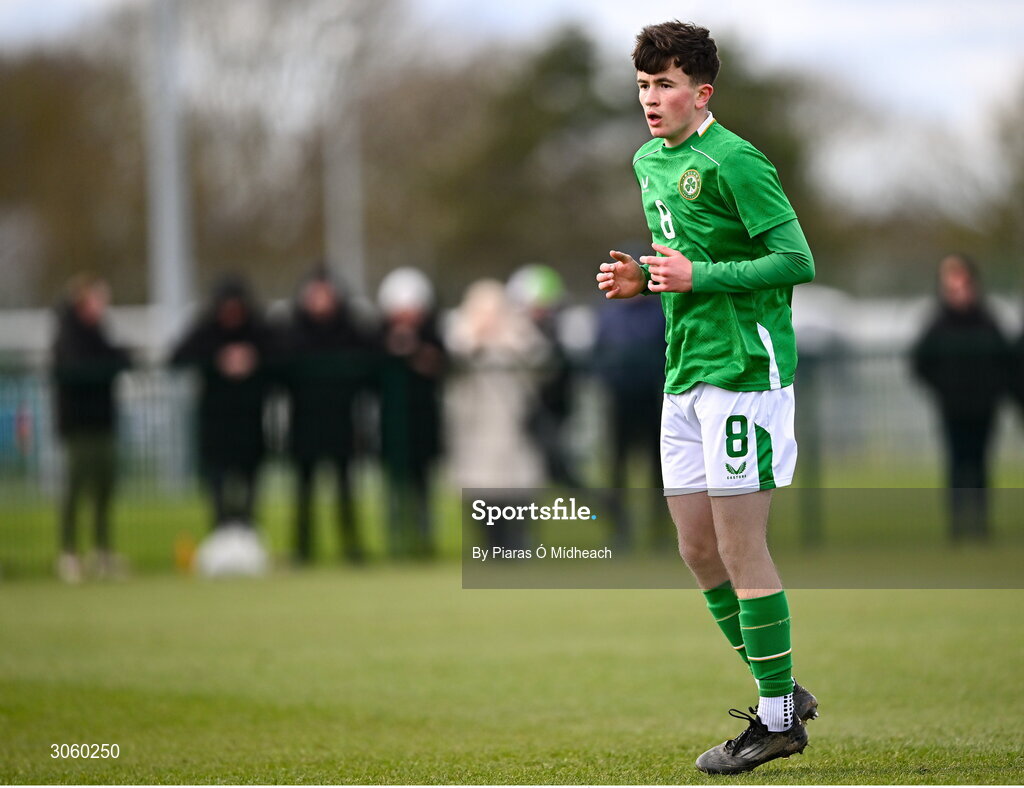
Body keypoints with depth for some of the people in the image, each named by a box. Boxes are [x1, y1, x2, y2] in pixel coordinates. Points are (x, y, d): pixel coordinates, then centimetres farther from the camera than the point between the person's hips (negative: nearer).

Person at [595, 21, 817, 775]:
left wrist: (698, 277, -21)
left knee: (740, 548, -6)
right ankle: (782, 692, 22)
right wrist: (641, 277, 7)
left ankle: (778, 717, 3)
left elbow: (798, 259, -16)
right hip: (685, 373, 9)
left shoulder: (732, 162, -12)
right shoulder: (649, 161, 15)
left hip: (744, 367, -9)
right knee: (700, 551, 9)